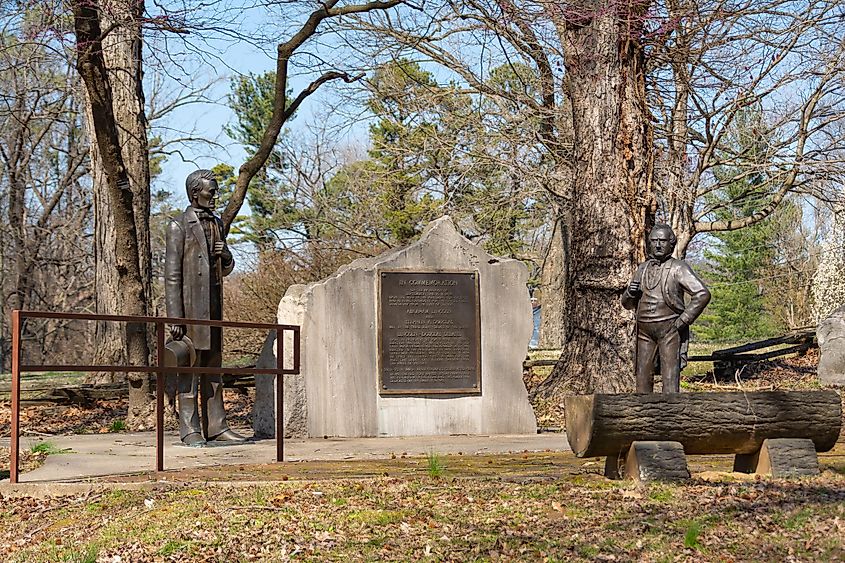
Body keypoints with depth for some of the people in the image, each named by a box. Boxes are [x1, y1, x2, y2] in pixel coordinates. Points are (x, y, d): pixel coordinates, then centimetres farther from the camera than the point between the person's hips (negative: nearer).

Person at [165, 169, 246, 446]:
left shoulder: (217, 223, 14)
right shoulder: (179, 226, -6)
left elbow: (226, 269, 21)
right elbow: (172, 275, -11)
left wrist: (225, 255, -3)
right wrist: (175, 318, -17)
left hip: (214, 306, 7)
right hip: (189, 306, -7)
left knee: (213, 367, 8)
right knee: (189, 368, -4)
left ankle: (215, 426, 12)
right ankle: (190, 430, 0)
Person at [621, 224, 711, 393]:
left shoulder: (679, 268, -4)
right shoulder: (643, 269, 13)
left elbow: (702, 295, -13)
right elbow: (627, 303, 19)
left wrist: (684, 320, -14)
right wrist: (630, 293, -4)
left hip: (670, 329, -5)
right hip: (644, 330, 5)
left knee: (670, 375, -10)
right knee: (643, 374, 4)